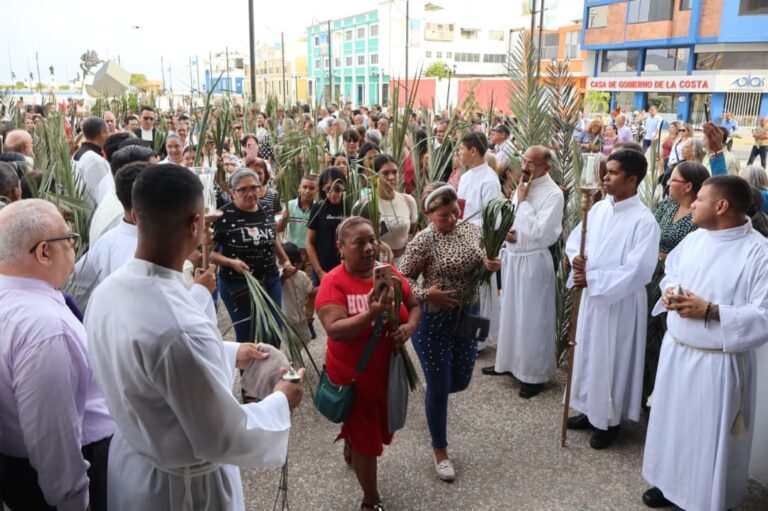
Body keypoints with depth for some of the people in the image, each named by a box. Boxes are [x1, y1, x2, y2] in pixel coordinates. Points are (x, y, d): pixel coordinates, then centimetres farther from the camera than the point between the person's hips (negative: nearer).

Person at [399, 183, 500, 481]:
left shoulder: (471, 230, -1)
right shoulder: (423, 242, -17)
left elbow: (484, 263, 11)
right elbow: (402, 279, -11)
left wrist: (492, 265, -12)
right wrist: (426, 294, -27)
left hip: (468, 315, 6)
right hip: (434, 321, -5)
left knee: (461, 381, 17)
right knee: (439, 388, 6)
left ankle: (432, 389, 53)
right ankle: (440, 450, 28)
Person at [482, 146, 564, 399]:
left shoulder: (553, 194, -16)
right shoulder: (523, 186, 8)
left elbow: (539, 232, -23)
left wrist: (523, 201, -17)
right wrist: (508, 232, -4)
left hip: (533, 261, -8)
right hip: (512, 257, 8)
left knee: (532, 318, 3)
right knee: (511, 312, 18)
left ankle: (535, 373, 17)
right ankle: (510, 361, 34)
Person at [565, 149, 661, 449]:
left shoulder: (643, 221, -18)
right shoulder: (599, 208, 2)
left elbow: (637, 271, -24)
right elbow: (575, 239, 10)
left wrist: (592, 279, -25)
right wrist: (576, 258, -13)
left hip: (620, 302, -7)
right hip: (592, 296, 7)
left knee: (612, 359, 6)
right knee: (589, 354, 17)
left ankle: (610, 419, 25)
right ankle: (591, 410, 35)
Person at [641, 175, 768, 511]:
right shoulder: (694, 239, 3)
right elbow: (671, 270, 20)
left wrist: (710, 311, -26)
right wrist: (668, 290, -3)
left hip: (718, 363, -6)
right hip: (675, 350, 7)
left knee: (711, 436, 8)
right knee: (672, 422, 20)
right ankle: (670, 482, 41)